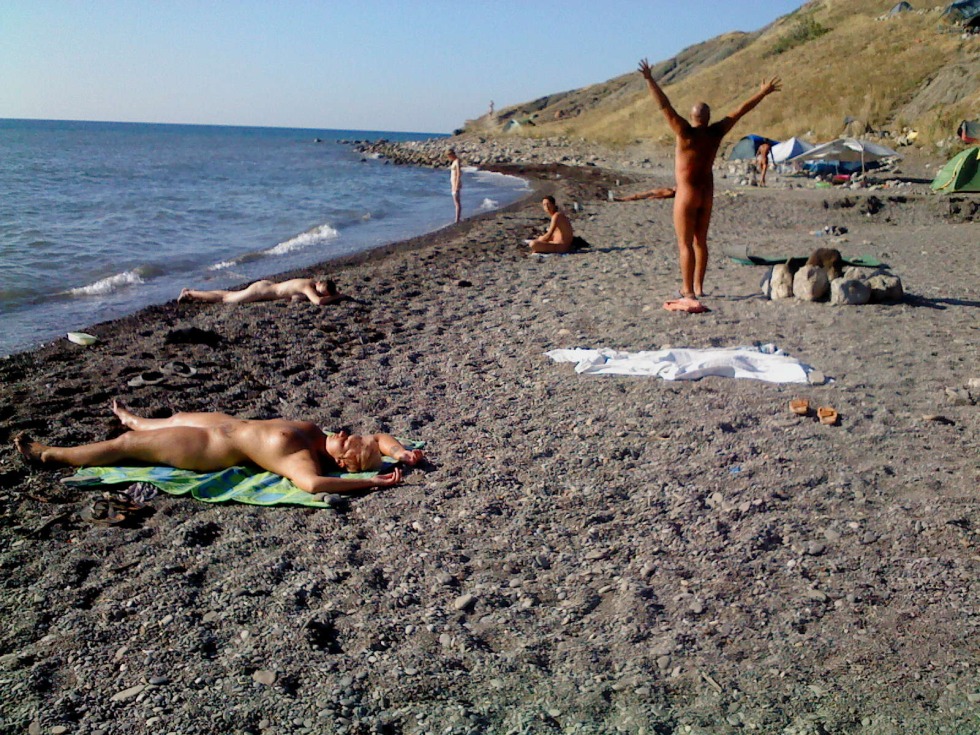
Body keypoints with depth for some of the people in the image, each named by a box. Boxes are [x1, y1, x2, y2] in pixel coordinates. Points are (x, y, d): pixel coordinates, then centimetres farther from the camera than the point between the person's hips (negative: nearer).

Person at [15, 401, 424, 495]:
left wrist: (370, 480, -58)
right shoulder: (317, 435, -18)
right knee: (179, 417, 34)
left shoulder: (305, 460, -37)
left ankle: (50, 454, 36)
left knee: (127, 444, 12)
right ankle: (136, 421, 70)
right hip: (227, 424, 7)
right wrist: (401, 453, -27)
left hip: (213, 449, -7)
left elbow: (311, 483, -59)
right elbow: (382, 437, -8)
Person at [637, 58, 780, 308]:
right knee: (700, 241, 15)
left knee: (685, 244, -3)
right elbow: (741, 110, 9)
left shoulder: (687, 134, -15)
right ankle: (697, 287, 21)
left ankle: (688, 291, -5)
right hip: (707, 193, 6)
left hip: (686, 194, -6)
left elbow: (665, 107, -22)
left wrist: (650, 81, -24)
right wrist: (763, 92, 20)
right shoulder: (715, 133, -1)